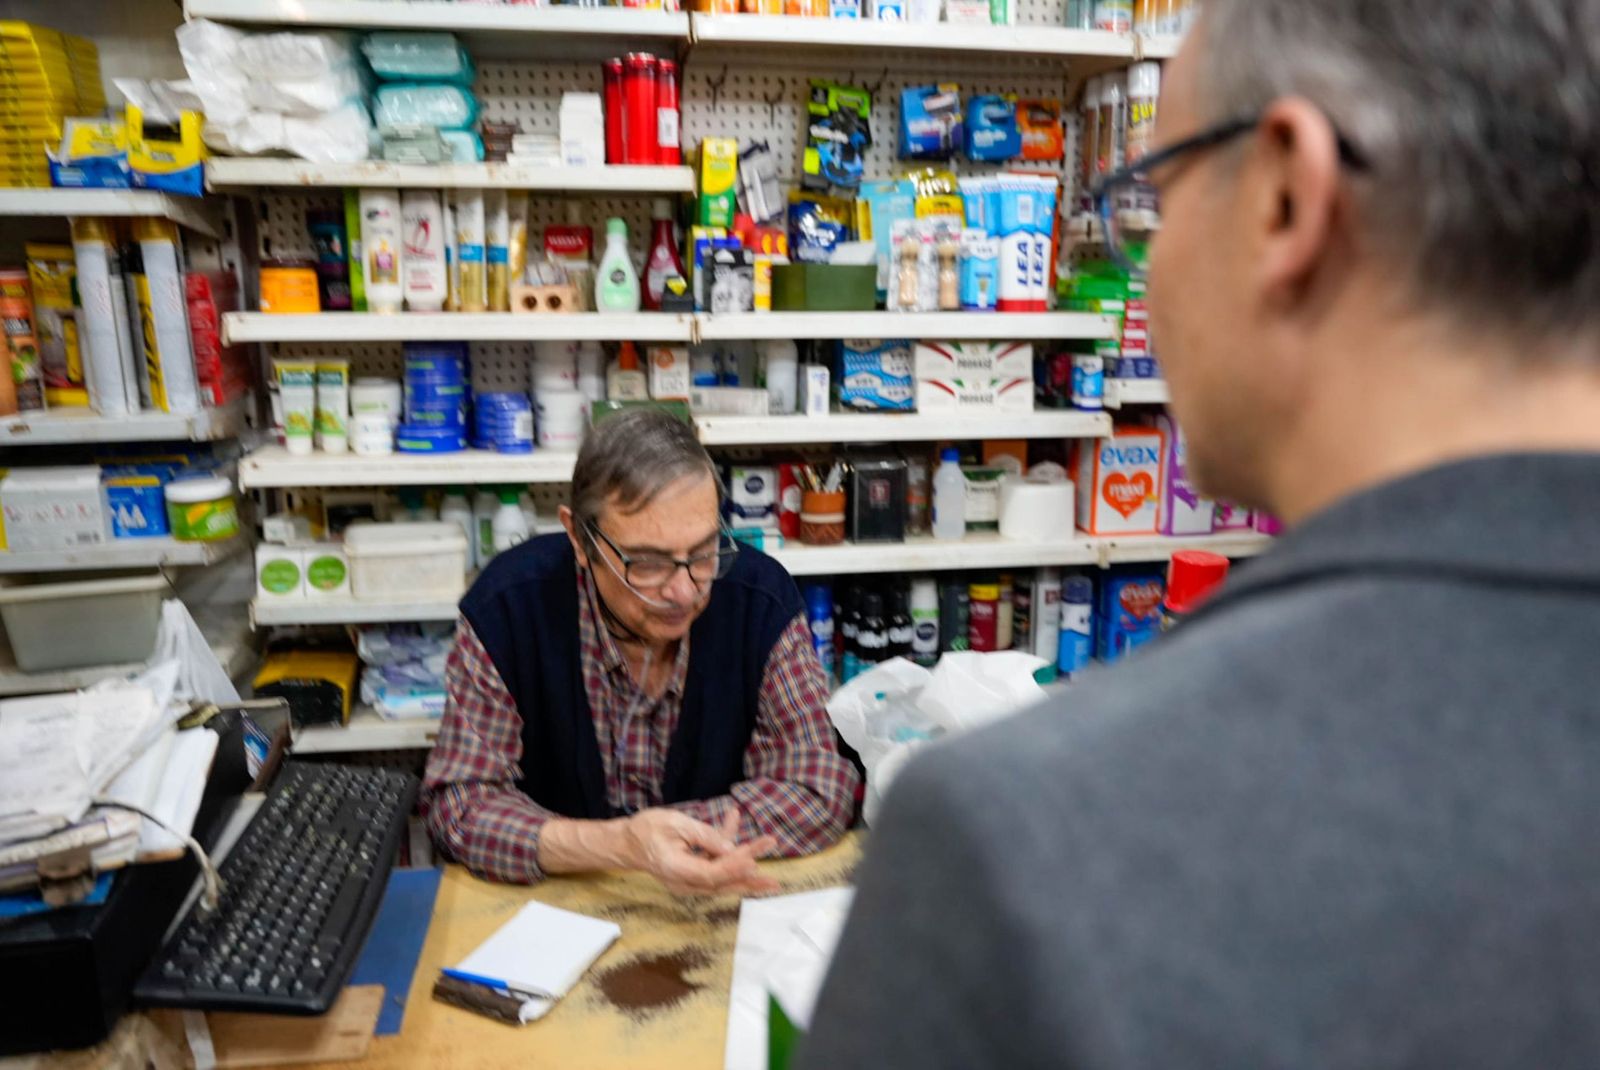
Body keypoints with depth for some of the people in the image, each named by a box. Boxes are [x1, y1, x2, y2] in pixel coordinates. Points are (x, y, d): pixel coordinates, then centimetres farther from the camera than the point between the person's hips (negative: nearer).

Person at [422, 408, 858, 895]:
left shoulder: (761, 597, -14)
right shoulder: (507, 606, -16)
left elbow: (816, 795, -13)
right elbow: (459, 803, -12)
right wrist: (622, 844, -30)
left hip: (723, 905, 0)